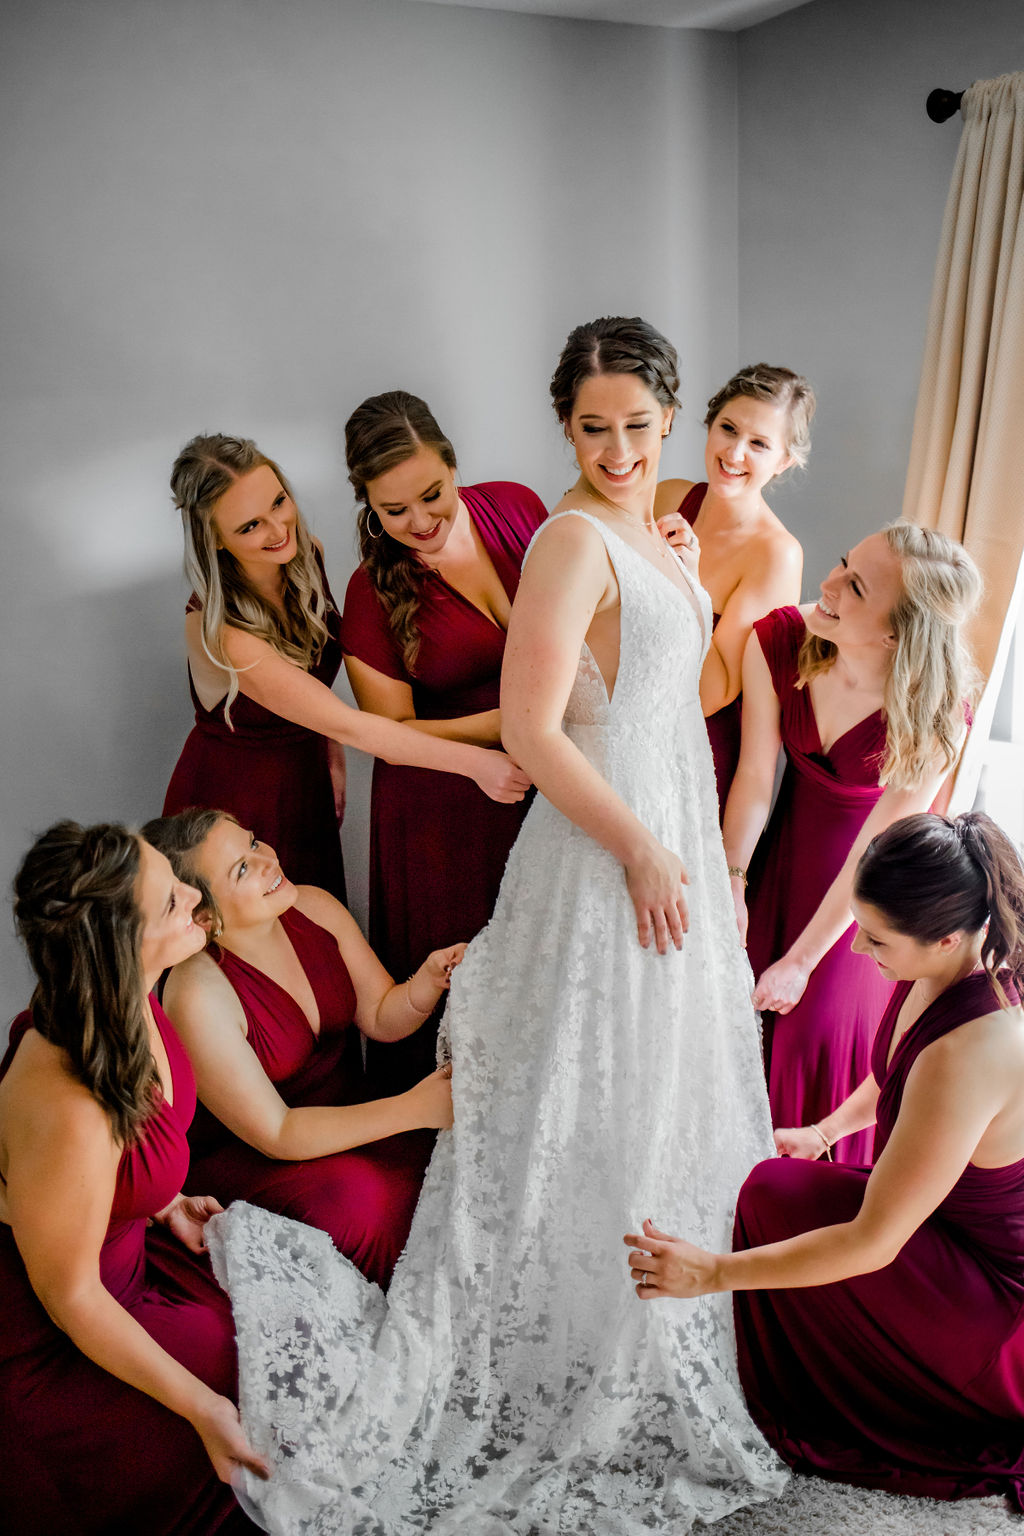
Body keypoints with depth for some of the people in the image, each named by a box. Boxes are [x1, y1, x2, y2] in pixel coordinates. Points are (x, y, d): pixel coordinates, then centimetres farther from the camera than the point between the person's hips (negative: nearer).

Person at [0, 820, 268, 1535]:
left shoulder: (122, 1008, -14)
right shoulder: (66, 1114, -40)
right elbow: (69, 1296, -25)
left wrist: (163, 1201, 3)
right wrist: (201, 1408, -21)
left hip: (129, 1246, 8)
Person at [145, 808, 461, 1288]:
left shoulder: (314, 907, -8)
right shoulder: (198, 994, -26)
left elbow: (381, 1019, 3)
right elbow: (275, 1135, -24)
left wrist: (428, 981, -20)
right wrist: (412, 1109, -32)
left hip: (345, 1119, 6)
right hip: (241, 1156, -6)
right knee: (358, 1200, -33)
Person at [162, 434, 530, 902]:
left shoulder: (306, 557, -11)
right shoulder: (218, 629, -32)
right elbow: (345, 724, -33)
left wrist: (332, 750, -1)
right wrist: (473, 762, -35)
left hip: (305, 780, 6)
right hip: (233, 806, -6)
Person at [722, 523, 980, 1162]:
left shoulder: (934, 719, -32)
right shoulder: (777, 641, -25)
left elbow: (874, 857, -23)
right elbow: (754, 775, -14)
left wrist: (800, 962, -16)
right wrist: (731, 881, -20)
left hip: (870, 887, -3)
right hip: (790, 844, 3)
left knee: (824, 1023, 0)